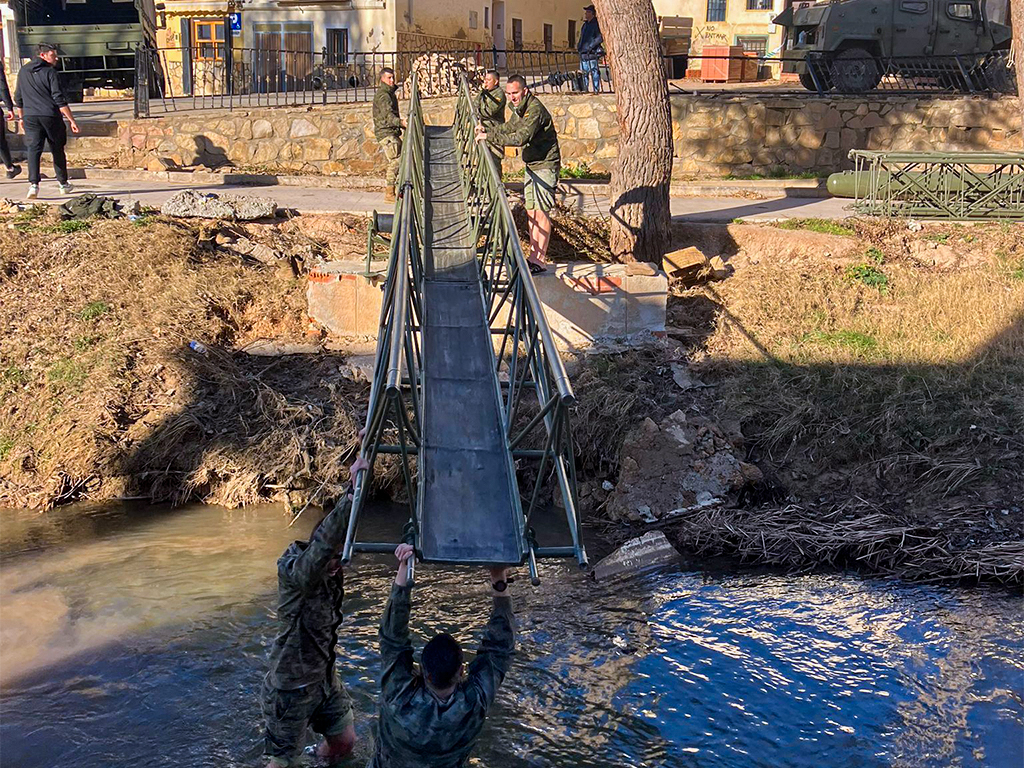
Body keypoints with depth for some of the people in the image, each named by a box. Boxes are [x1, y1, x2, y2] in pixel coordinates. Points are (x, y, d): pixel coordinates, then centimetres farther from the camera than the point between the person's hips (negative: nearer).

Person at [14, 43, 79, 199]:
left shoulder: (24, 71, 11)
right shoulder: (50, 72, -6)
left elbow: (18, 97, 17)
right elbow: (59, 99, -12)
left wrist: (21, 116, 30)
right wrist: (71, 120, -11)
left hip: (30, 117, 3)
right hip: (51, 116, -3)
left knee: (33, 150, -2)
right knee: (57, 151, 11)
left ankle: (33, 184, -20)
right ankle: (64, 184, 20)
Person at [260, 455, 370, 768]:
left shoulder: (329, 572, -4)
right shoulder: (293, 572, -26)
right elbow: (323, 544, -45)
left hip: (324, 677, 8)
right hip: (291, 687, -7)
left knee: (344, 741, 18)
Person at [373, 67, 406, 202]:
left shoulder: (390, 93, 20)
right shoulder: (382, 95, -13)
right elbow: (388, 114, -28)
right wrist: (400, 122, -43)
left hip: (392, 133, 10)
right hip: (386, 132, -10)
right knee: (395, 161, -15)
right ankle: (389, 193, -14)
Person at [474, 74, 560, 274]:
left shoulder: (535, 109, -22)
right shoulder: (519, 109, 9)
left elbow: (521, 137, -33)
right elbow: (509, 128, 26)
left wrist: (490, 137, -30)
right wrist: (486, 130, 11)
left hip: (545, 165, -10)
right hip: (531, 164, 10)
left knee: (541, 211, -10)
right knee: (531, 210, 11)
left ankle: (540, 261, -7)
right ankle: (533, 255, 18)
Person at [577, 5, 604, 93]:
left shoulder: (596, 24, -7)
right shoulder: (585, 25, 19)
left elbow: (600, 38, -16)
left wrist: (591, 46, -18)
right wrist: (579, 45, 14)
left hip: (592, 54, -9)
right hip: (583, 54, 9)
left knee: (594, 74, -6)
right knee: (584, 75, 12)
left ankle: (596, 90, -2)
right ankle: (584, 90, 20)